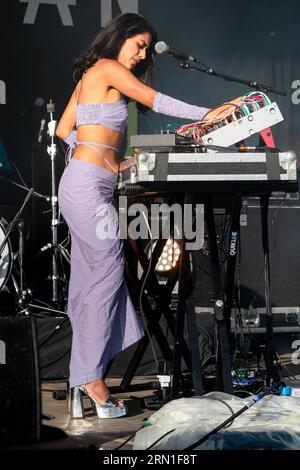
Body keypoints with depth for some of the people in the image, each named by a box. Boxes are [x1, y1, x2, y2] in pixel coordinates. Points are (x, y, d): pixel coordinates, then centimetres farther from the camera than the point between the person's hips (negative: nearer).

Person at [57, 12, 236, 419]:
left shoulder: (89, 76, 22)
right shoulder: (107, 68, -4)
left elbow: (64, 130, 21)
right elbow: (156, 101, -5)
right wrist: (206, 114, -1)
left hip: (89, 185, 9)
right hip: (88, 185, -9)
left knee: (90, 279, 6)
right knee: (107, 273, -9)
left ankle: (87, 373, 7)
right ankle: (92, 378, -9)